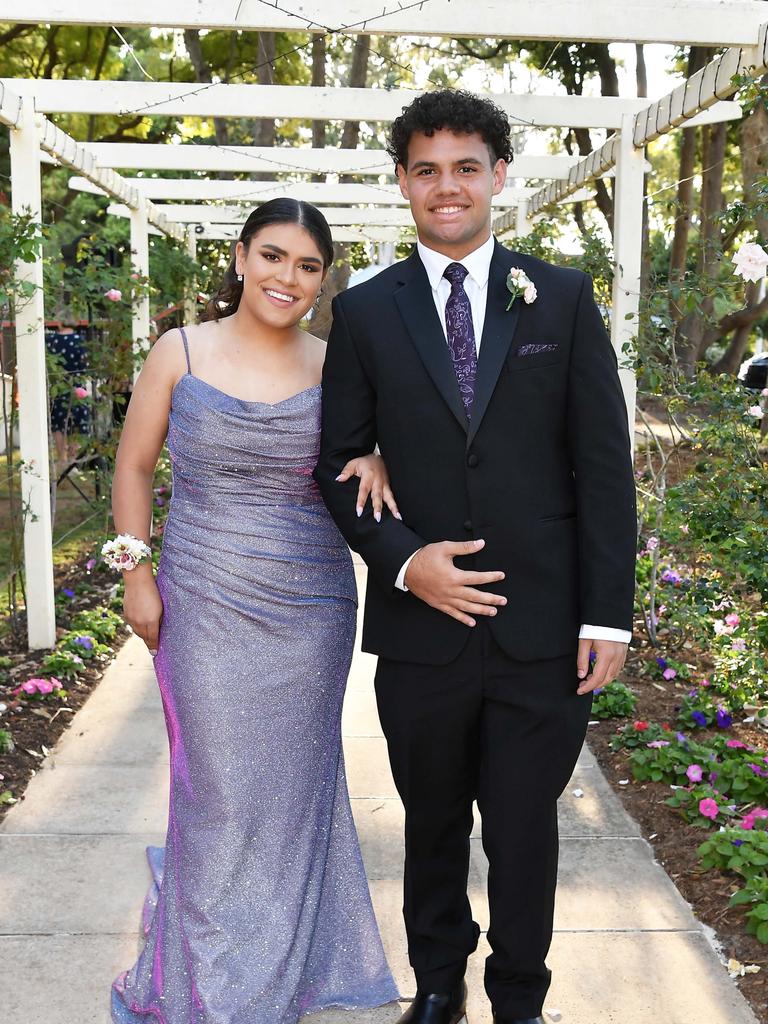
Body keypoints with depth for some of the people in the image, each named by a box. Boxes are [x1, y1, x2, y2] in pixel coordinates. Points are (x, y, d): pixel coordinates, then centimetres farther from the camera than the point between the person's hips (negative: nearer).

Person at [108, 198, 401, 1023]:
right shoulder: (180, 353, -2)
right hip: (206, 607, -2)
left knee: (296, 780, 13)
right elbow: (134, 466, 5)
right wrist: (135, 572, 0)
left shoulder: (335, 366, 0)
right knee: (218, 784, 5)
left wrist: (379, 460, -13)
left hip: (311, 611, 2)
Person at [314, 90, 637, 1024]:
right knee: (434, 825, 17)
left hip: (542, 629, -1)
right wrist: (402, 560, -11)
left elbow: (603, 465, 0)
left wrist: (607, 615, -5)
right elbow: (339, 461, 5)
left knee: (524, 831, 11)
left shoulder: (563, 298, 2)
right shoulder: (365, 312, 4)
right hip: (421, 623, 1)